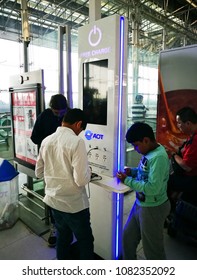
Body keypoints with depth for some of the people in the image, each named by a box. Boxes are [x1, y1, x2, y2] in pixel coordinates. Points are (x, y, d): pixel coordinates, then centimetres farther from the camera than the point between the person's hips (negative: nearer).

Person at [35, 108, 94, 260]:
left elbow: (39, 172, 9)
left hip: (53, 200, 7)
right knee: (85, 240, 15)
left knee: (62, 237, 25)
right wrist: (88, 170, -4)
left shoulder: (46, 141, 0)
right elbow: (81, 180, -24)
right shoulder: (77, 142, -21)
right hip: (74, 203, -7)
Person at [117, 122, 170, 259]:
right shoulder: (149, 152, -1)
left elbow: (153, 188, -32)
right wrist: (132, 171, -3)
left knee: (153, 249, 13)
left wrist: (127, 180, -24)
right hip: (140, 204, 10)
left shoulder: (159, 157, -28)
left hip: (153, 209, -10)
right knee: (128, 236, 26)